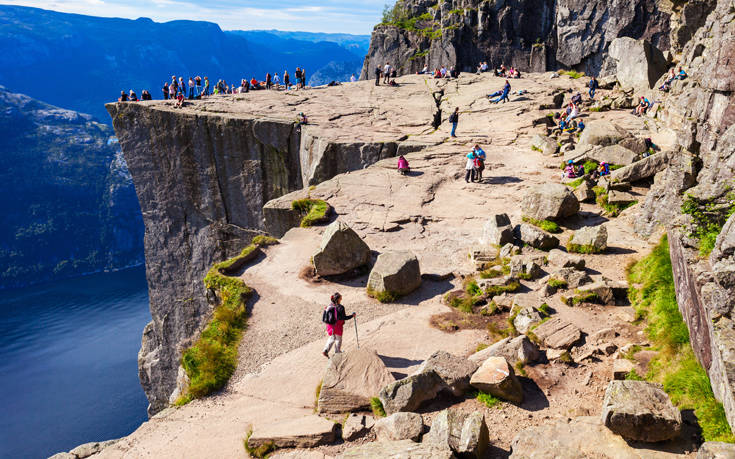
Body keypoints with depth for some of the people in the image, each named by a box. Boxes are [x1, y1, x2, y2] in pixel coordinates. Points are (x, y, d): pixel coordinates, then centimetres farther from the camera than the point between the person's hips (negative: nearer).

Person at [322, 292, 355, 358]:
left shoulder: (330, 305, -1)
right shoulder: (340, 307, -22)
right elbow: (344, 318, -19)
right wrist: (352, 316, -9)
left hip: (330, 325, 6)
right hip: (337, 326, -6)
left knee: (332, 338, 23)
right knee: (338, 339, 15)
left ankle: (325, 351, 14)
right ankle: (337, 353, 29)